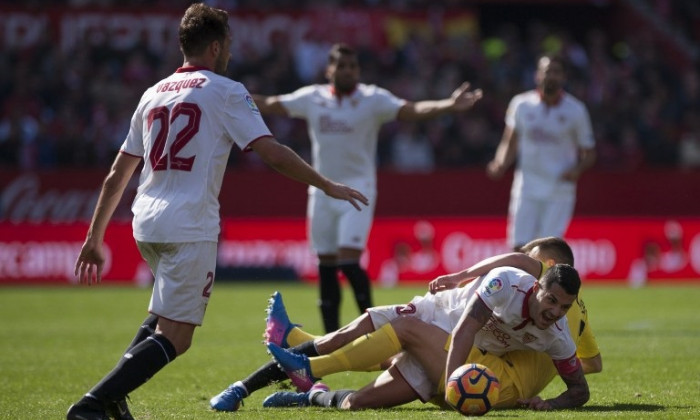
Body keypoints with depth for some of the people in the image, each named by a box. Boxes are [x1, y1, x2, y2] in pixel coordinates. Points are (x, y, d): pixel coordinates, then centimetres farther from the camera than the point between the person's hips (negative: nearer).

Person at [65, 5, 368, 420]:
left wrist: (94, 239, 21)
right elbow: (272, 152, -8)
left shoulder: (153, 94, 16)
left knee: (165, 315, 28)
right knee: (174, 338, -6)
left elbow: (117, 175, 17)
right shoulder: (225, 91, -1)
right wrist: (328, 186, 1)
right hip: (190, 226, -7)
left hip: (146, 226, 7)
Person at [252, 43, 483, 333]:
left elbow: (411, 110, -18)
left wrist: (448, 106, -35)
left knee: (349, 260, -17)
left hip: (357, 190, -4)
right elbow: (271, 105, 14)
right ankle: (331, 336, 15)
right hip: (322, 191, 4)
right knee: (326, 265, 7)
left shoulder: (374, 99, -6)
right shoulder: (312, 98, 5)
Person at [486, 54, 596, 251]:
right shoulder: (521, 104, 3)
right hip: (527, 189, 2)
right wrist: (501, 164, -6)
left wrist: (577, 169, -16)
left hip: (560, 192, -2)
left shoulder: (576, 110, -1)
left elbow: (589, 153, 5)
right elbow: (510, 142, 14)